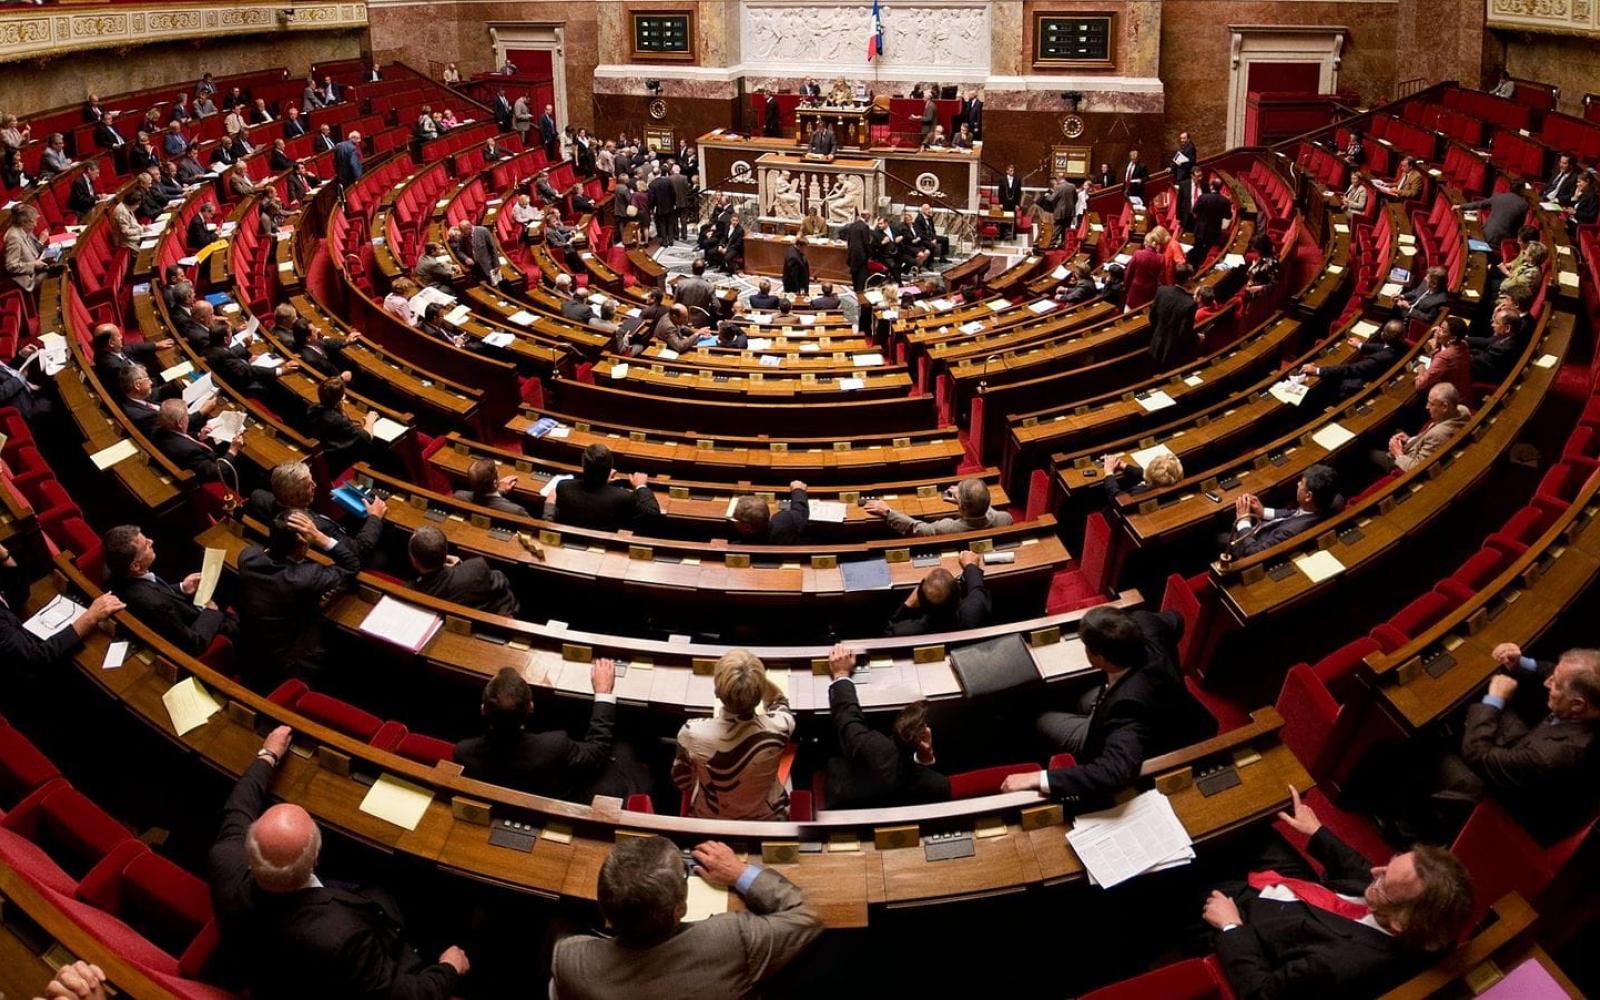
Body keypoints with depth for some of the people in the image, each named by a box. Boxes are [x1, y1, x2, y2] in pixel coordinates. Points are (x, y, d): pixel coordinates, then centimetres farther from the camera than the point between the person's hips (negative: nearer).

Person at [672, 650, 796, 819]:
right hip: (768, 819, 0)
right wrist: (756, 675, -18)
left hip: (710, 821, 0)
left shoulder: (692, 733, -36)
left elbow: (682, 781, -12)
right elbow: (779, 701, -7)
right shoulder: (779, 727, -36)